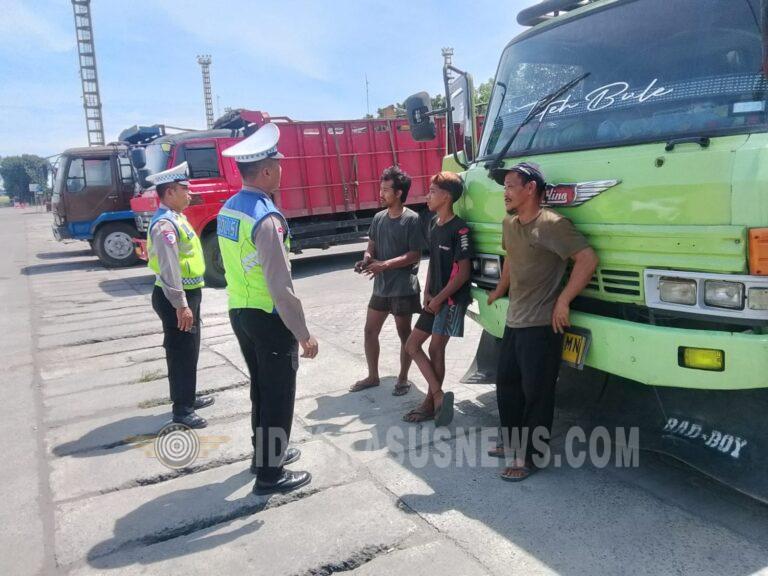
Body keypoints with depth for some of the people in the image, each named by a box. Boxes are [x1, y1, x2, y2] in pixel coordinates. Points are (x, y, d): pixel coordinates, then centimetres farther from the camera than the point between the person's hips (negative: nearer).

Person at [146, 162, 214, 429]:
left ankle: (187, 397, 34)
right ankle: (181, 409, 10)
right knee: (181, 352, -1)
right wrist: (180, 305, -26)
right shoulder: (164, 224, -21)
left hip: (188, 294, 10)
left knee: (189, 350, 20)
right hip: (176, 298, -10)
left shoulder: (175, 218, 12)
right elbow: (168, 269, -26)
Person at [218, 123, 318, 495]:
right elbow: (281, 286, -26)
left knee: (261, 388, 22)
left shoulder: (227, 211, 5)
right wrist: (303, 334, -19)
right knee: (278, 395, 5)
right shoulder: (267, 218, -24)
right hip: (269, 318, -9)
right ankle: (270, 474, 17)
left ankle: (265, 453, 39)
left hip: (239, 312, 9)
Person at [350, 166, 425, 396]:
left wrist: (384, 264, -23)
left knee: (404, 334, 8)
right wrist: (366, 260, -11)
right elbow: (371, 247, 12)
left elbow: (415, 255, -16)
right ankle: (373, 376, 27)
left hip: (404, 287, -6)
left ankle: (403, 378, 23)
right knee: (370, 331, 11)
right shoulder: (379, 218, 6)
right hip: (381, 286, 7)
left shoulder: (412, 219, -13)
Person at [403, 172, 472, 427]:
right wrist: (427, 293, 3)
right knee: (412, 344, 7)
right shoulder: (434, 226, 10)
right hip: (434, 299, 9)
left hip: (451, 300, -9)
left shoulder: (459, 229, -15)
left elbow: (463, 272, -17)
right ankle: (439, 396, 9)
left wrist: (439, 299, -14)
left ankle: (431, 403, 13)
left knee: (436, 349, -2)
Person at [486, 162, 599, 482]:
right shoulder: (509, 224, 10)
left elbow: (588, 260, -21)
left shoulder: (551, 225, -17)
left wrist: (563, 301, -21)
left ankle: (528, 458, 13)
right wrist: (500, 291, 27)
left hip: (541, 326, -9)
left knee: (536, 395, 1)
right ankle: (512, 443, 36)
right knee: (506, 385, 19)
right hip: (514, 322, 9)